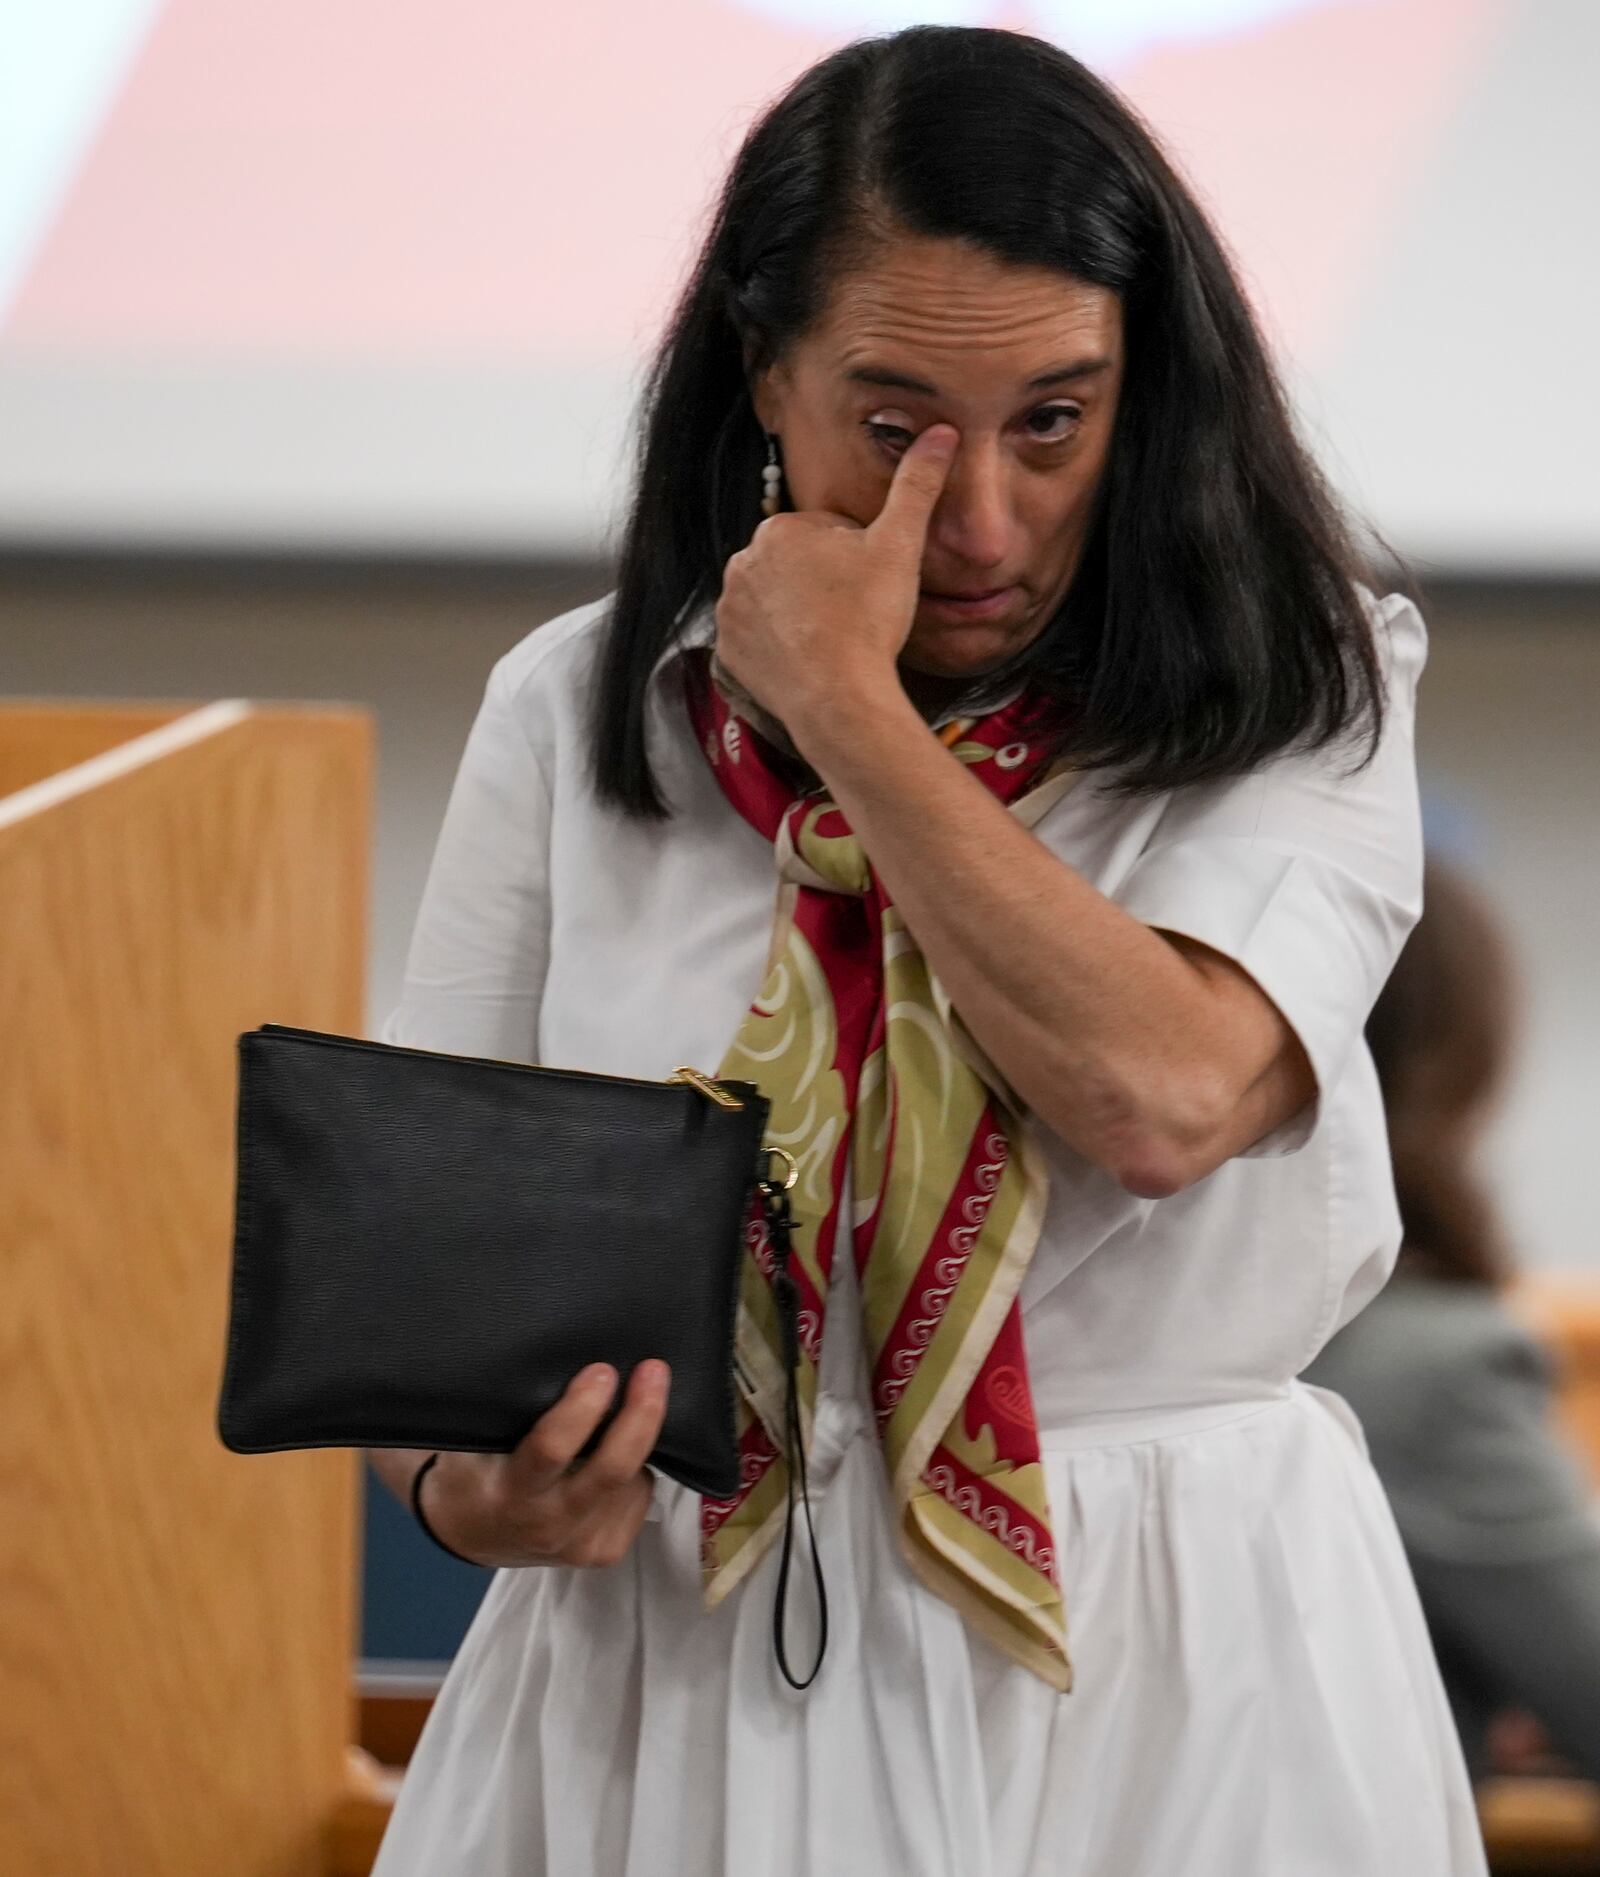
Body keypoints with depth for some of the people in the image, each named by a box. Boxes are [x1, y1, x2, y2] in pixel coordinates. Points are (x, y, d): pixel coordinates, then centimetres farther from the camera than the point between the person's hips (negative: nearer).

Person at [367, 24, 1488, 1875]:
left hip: (1163, 1703, -2)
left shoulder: (1298, 708, -4)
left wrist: (847, 707, -14)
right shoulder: (576, 718, 3)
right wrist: (472, 1486, -20)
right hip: (674, 1685, 2)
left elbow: (1162, 1095, -23)